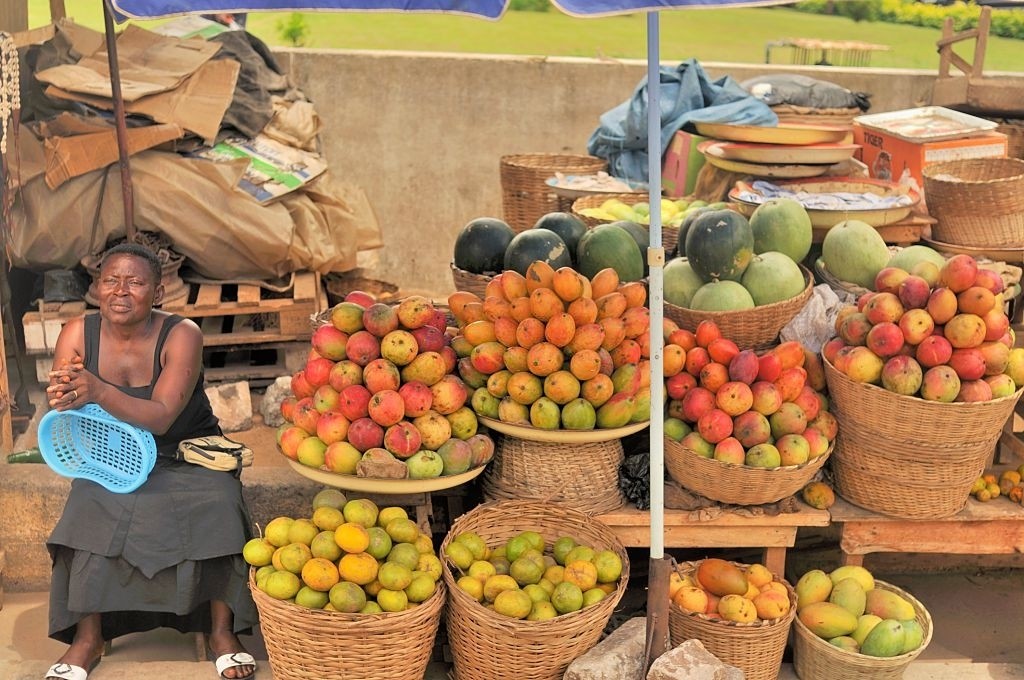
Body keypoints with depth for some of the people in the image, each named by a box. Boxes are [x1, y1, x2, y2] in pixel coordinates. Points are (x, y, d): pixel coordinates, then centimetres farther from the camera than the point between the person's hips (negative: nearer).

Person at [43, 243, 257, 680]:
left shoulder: (181, 335, -19)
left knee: (217, 511, -28)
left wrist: (98, 391, -43)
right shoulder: (77, 335, -10)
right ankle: (88, 637, -11)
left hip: (189, 457, -2)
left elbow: (161, 418, -28)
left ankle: (221, 631, -11)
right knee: (90, 512, -26)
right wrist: (62, 401, -38)